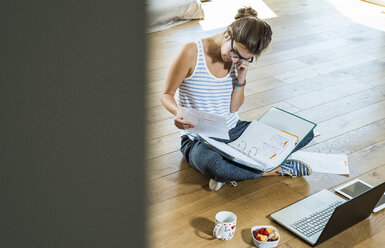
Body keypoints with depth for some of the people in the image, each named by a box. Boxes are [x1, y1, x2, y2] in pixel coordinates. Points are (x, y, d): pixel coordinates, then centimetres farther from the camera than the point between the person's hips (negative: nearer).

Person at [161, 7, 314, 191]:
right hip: (199, 140, -6)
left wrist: (241, 78, -14)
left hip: (234, 131, 6)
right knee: (212, 163, -45)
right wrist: (178, 112, -29)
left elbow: (234, 108, 2)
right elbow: (167, 95, -8)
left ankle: (232, 172, -18)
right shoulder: (192, 53, -15)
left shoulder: (240, 60, 0)